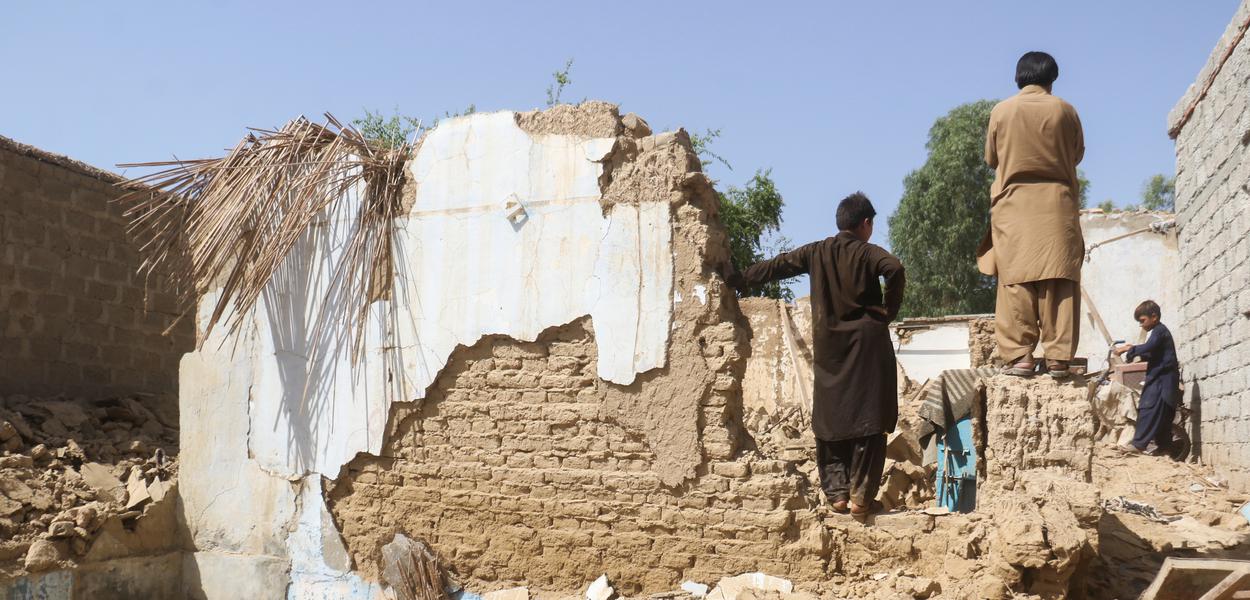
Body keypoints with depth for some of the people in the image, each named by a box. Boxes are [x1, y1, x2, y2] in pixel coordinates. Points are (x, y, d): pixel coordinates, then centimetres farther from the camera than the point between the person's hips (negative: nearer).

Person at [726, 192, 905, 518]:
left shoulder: (816, 252, 8)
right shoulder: (867, 253, -4)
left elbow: (776, 266, 16)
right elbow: (894, 268, -24)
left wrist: (739, 279, 28)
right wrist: (889, 311, -11)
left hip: (829, 348, 4)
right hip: (866, 344, -4)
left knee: (830, 419, 10)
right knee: (867, 421, -1)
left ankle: (837, 492, 8)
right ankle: (861, 496, -4)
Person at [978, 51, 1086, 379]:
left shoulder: (1001, 111, 2)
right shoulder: (1065, 110, 2)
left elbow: (991, 158, 11)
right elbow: (1078, 154, 13)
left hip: (1014, 203, 0)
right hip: (1058, 203, 0)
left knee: (1016, 280, -1)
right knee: (1059, 280, 0)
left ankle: (1019, 355, -7)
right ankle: (1058, 356, -3)